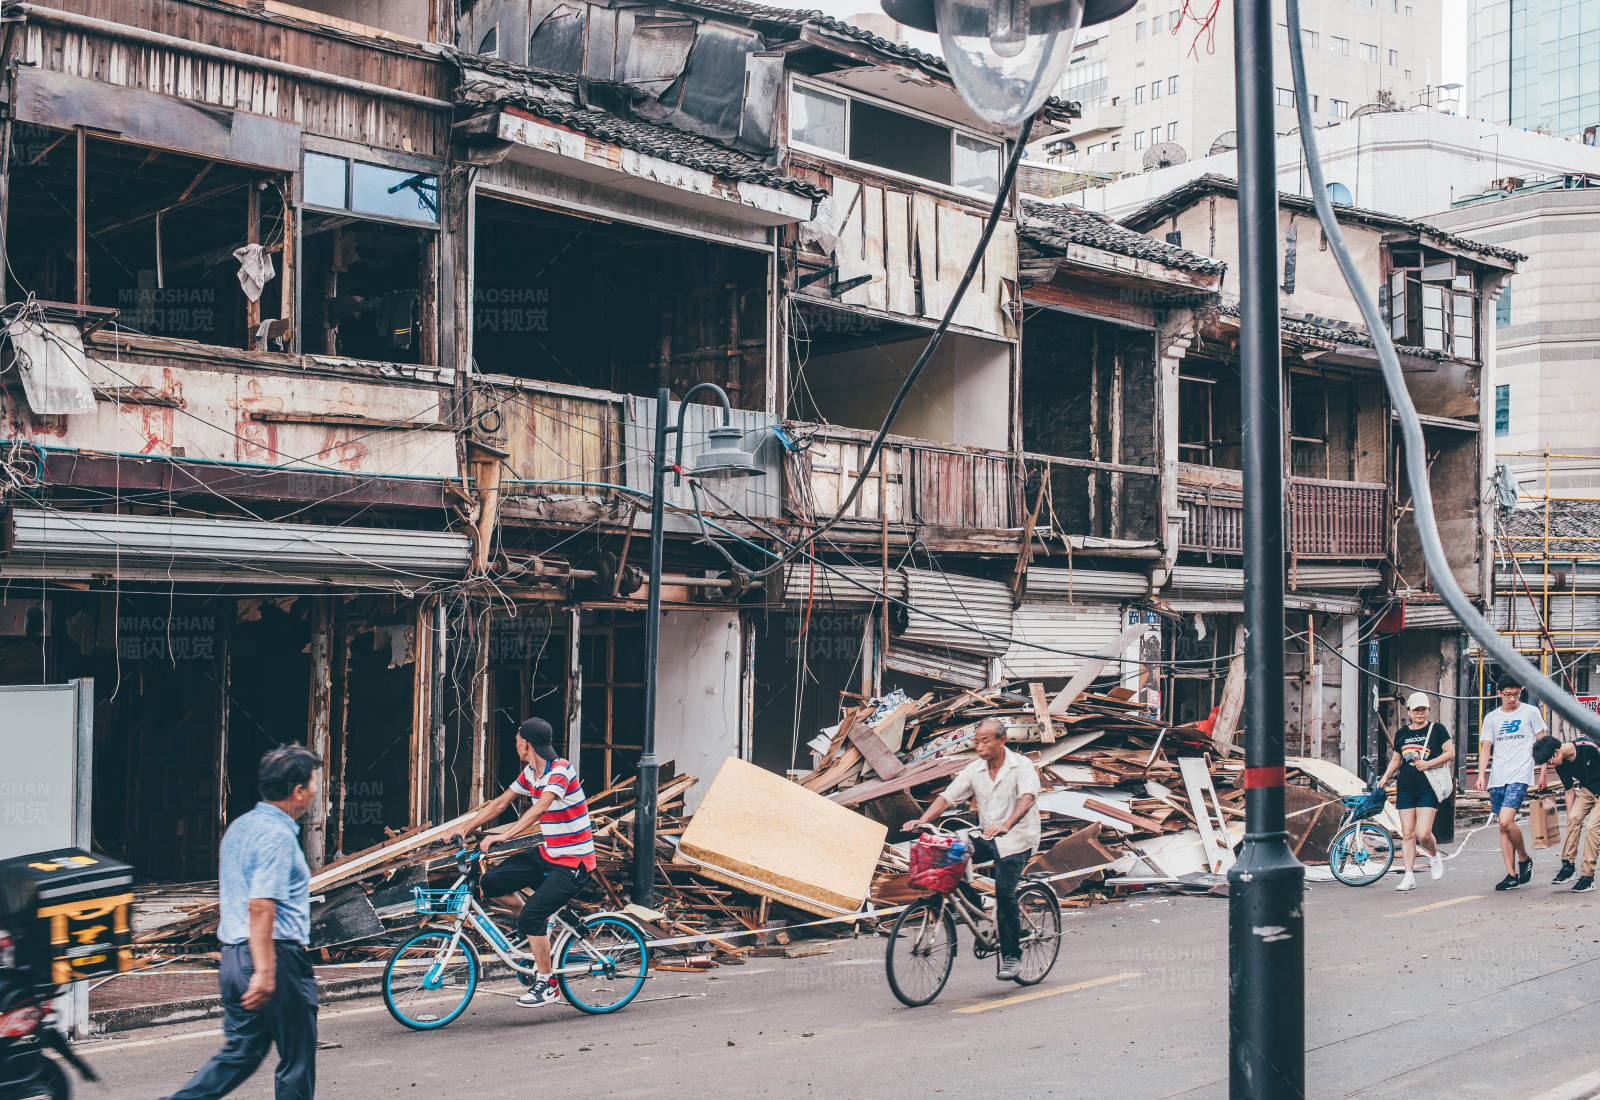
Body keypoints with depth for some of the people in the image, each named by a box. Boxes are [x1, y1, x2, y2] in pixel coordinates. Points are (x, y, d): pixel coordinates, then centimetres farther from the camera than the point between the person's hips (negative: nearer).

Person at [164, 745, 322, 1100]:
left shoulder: (239, 827, 14)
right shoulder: (278, 836, -16)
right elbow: (260, 907, -24)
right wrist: (265, 972, -27)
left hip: (233, 955, 9)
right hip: (276, 955, -9)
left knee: (240, 1052, 15)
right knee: (296, 1060, 5)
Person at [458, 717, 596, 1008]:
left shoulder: (561, 770, -21)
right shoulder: (530, 773, 6)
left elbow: (540, 808, -35)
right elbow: (499, 804, 12)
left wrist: (503, 836, -45)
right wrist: (464, 830, 5)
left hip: (574, 863, -8)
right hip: (547, 854, 8)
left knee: (532, 915, -20)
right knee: (492, 881, -5)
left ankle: (547, 984, -5)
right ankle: (538, 928, 15)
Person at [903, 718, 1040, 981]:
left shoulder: (1021, 765, -12)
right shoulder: (975, 769, 3)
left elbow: (1027, 797, -29)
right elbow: (947, 797, -1)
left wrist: (1006, 825, -47)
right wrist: (922, 820, -18)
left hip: (1017, 839, -6)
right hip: (988, 837, 6)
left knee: (1004, 893, -19)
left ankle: (1012, 957, -7)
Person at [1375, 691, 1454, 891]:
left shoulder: (1436, 729, 3)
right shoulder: (1401, 733, 14)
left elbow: (1451, 753, -1)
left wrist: (1429, 764, -13)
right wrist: (1386, 777, 8)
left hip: (1428, 788, -4)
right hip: (1405, 789, 4)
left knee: (1423, 834, -12)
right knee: (1407, 834, 1)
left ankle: (1435, 856, 20)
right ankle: (1409, 877, 4)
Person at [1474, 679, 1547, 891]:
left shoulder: (1530, 712, 4)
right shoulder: (1491, 718, 13)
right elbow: (1485, 748, 13)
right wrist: (1481, 775, 1)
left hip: (1520, 775, -4)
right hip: (1497, 778, 5)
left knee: (1506, 821, -19)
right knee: (1504, 826, 4)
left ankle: (1524, 859, 5)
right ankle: (1512, 875, 10)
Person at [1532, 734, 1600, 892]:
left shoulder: (1587, 747, -26)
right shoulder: (1561, 766, -6)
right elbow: (1570, 791, 4)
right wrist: (1569, 817, 2)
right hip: (1587, 789, 5)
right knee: (1574, 817, -18)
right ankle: (1568, 864, -12)